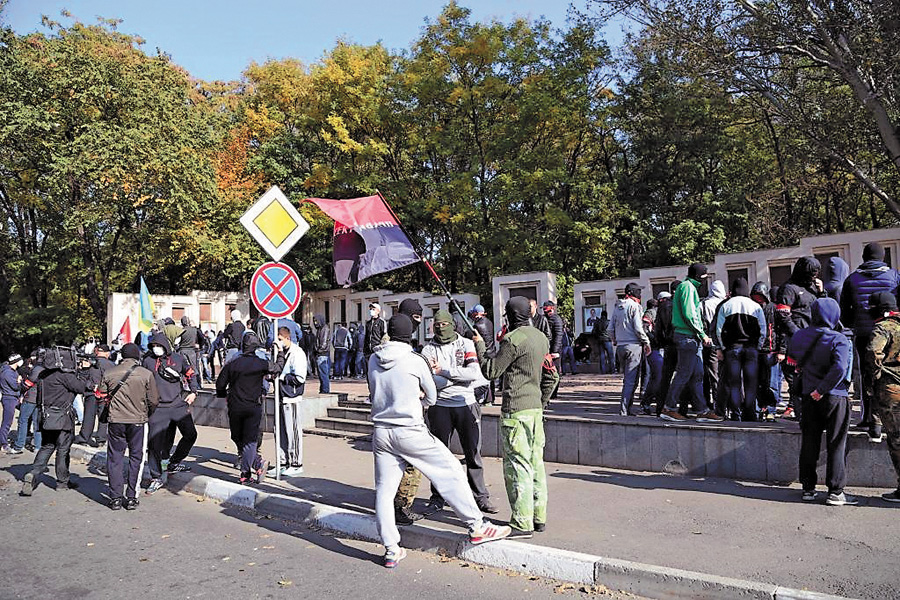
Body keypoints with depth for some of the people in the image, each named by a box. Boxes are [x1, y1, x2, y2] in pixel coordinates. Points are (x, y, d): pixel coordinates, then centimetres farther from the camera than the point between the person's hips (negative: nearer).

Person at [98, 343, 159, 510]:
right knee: (136, 458, 8)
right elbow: (154, 401, -3)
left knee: (115, 458, 11)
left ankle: (116, 498, 12)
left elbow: (101, 396, 8)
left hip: (115, 421, 2)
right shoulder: (146, 374, -6)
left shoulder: (109, 373, 0)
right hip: (138, 421, -1)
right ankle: (132, 498, 8)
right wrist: (147, 415, 17)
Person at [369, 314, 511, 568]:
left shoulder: (373, 360, 4)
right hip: (410, 431, -5)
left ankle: (391, 550, 14)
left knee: (384, 490, 11)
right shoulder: (415, 361, -8)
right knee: (450, 471, 5)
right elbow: (431, 398, 5)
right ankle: (477, 527, 10)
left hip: (381, 432, 5)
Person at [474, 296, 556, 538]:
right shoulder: (542, 338, 12)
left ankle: (522, 523, 1)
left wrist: (479, 344, 3)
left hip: (516, 411, -9)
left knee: (517, 466, -4)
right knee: (536, 463, 14)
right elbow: (551, 376, 17)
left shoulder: (513, 340, -15)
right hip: (536, 409, 9)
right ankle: (539, 517, 22)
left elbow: (490, 371, -10)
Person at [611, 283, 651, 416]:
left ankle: (626, 407, 16)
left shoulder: (616, 307, 14)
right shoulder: (634, 306, -8)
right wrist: (646, 342, -3)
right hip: (633, 345, -7)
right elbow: (638, 328, -12)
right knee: (631, 379, -5)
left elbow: (612, 328, 16)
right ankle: (624, 409, -8)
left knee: (627, 378, 16)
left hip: (620, 346, 7)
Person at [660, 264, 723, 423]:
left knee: (697, 375, 9)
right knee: (684, 374, -6)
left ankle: (702, 411, 12)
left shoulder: (691, 287, 22)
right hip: (688, 337, -10)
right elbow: (689, 315, -18)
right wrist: (703, 335, -15)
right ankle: (669, 408, 0)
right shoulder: (688, 286, -10)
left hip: (693, 338, 10)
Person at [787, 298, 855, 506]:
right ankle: (835, 492, 8)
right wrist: (822, 389, -18)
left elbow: (793, 360, 12)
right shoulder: (839, 339, -13)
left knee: (809, 443, 11)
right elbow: (839, 368, -25)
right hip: (834, 397, -4)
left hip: (809, 397, 4)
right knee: (836, 445, 5)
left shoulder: (799, 336, 1)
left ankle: (808, 488, 16)